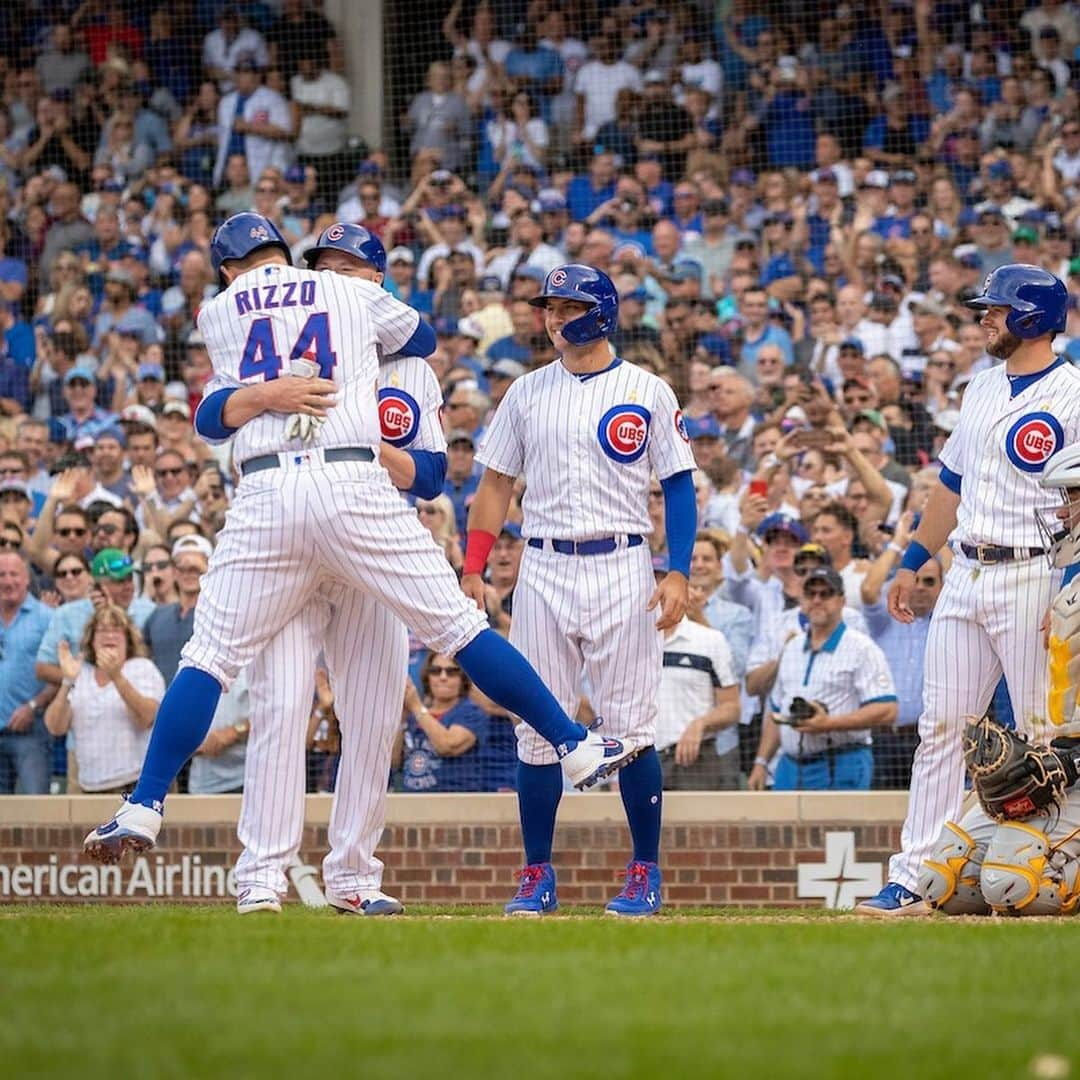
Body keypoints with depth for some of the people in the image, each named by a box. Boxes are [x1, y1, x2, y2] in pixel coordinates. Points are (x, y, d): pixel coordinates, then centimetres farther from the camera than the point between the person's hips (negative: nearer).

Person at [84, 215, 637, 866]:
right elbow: (422, 338, 37)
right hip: (356, 488, 0)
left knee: (209, 658, 5)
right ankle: (576, 745, 5)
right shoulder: (356, 295, 18)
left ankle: (145, 808, -1)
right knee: (459, 625, 4)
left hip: (264, 496, 0)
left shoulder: (216, 313, 17)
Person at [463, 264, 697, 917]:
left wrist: (679, 573, -10)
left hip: (622, 570, -3)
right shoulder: (527, 393, 10)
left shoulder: (646, 393, 2)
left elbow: (679, 487, 2)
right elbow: (497, 483, 12)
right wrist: (472, 569, 2)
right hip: (543, 570, 3)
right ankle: (538, 876, 8)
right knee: (538, 728, 1)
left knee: (631, 727, -4)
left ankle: (646, 874, 5)